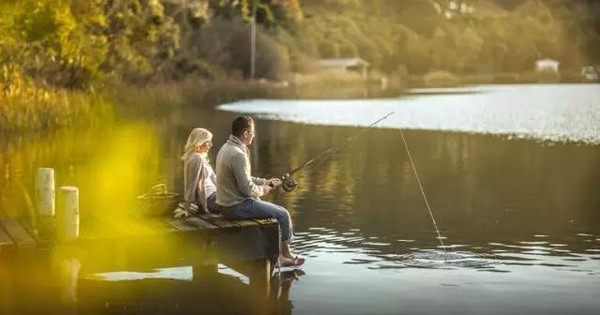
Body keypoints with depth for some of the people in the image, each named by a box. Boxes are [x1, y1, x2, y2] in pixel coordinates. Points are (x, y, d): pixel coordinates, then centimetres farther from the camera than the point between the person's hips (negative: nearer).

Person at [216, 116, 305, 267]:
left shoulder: (226, 148, 8)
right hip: (237, 207, -11)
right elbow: (247, 189, -24)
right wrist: (262, 190, -4)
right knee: (283, 214, 1)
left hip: (227, 204, 11)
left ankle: (277, 256, 23)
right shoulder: (238, 154, -24)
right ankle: (286, 252, 23)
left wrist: (264, 182, 14)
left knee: (273, 210, 24)